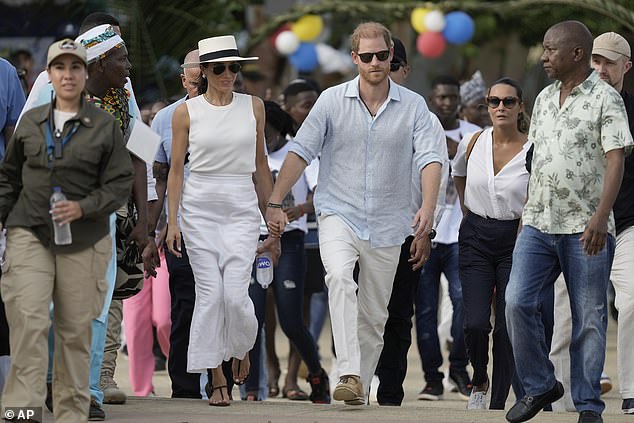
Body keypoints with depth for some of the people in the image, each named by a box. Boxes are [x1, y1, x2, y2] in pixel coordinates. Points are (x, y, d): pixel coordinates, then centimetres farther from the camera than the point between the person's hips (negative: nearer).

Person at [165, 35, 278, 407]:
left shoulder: (253, 107, 7)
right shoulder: (187, 112, 1)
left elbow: (261, 167, 12)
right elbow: (176, 169, 3)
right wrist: (172, 221, -3)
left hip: (242, 209, 1)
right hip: (200, 208, -1)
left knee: (235, 293, -11)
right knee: (210, 293, -6)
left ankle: (242, 347, 21)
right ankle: (217, 379, 2)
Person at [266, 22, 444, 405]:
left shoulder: (413, 106, 1)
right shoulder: (333, 100, 0)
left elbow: (430, 157, -8)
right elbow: (301, 151, 0)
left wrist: (429, 207, -25)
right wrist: (275, 203, -7)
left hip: (387, 225, 2)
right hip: (339, 215, -2)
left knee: (374, 315, 8)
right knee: (339, 278, -30)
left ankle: (361, 391, 20)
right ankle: (349, 374, -37)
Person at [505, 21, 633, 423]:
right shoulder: (545, 99, 14)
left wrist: (600, 216, -24)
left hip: (585, 227, -6)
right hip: (539, 224, 6)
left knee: (589, 317, 0)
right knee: (518, 302, -7)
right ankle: (540, 386, 8)